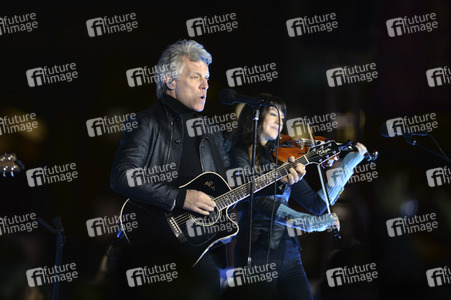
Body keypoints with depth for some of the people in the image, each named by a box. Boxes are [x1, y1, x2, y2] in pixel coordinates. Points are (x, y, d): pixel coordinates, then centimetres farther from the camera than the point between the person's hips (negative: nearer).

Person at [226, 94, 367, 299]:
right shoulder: (240, 153, -1)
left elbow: (317, 205, 8)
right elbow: (259, 201, -17)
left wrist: (347, 165, 3)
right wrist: (308, 222, -27)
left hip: (288, 254, 5)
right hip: (256, 254, -5)